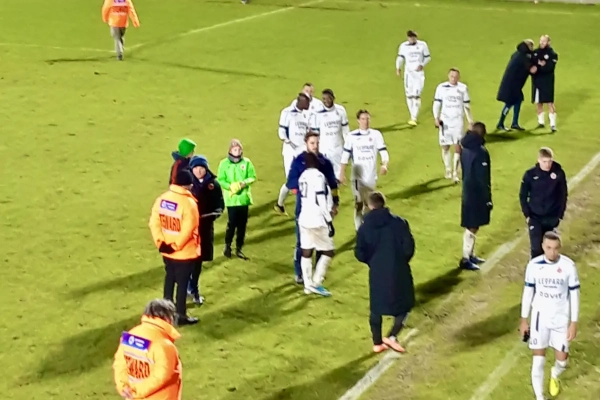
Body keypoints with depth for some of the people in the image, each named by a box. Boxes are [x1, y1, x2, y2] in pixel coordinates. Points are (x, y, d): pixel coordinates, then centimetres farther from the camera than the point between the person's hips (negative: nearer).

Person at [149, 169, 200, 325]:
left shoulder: (162, 198, -3)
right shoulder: (188, 203, -23)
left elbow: (154, 222, -2)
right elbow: (187, 231, -25)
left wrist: (160, 242, -2)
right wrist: (176, 246, -14)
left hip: (166, 250, 6)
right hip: (185, 253, -6)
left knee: (170, 278, 23)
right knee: (182, 283, 6)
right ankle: (181, 315, 16)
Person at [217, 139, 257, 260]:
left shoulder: (247, 162, -2)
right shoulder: (224, 163, -5)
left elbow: (253, 177, 2)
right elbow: (220, 180, -4)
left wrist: (244, 183, -17)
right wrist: (230, 186, -20)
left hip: (244, 198, 2)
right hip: (231, 199, -2)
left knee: (242, 224, 8)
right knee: (232, 223, -5)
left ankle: (239, 248, 20)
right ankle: (227, 246, 17)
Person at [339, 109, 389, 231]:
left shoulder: (376, 134, -3)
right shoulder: (352, 136, -6)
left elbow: (383, 151, -6)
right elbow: (346, 155, 0)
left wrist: (384, 165, -25)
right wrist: (342, 173, -2)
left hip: (371, 175, 2)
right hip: (357, 175, -2)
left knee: (369, 202, 18)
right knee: (359, 203, -5)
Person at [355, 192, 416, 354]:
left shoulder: (365, 228, -3)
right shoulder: (399, 222, -8)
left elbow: (360, 254, -3)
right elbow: (409, 248, -9)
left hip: (377, 273, 2)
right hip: (398, 272, -2)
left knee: (376, 308, 18)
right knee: (404, 305, 15)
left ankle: (377, 343, 25)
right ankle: (392, 337, 3)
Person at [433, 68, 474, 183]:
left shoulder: (463, 88, 0)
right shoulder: (441, 87, -2)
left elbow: (467, 106, 7)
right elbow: (437, 103, 1)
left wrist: (470, 121, 6)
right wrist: (436, 118, -11)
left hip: (458, 121, 0)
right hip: (445, 120, 0)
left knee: (457, 146, -6)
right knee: (445, 146, 6)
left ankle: (455, 173, -3)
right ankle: (448, 170, 23)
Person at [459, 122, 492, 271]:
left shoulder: (465, 147, 5)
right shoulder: (480, 151, -22)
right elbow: (483, 178, -21)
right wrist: (488, 198, -15)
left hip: (468, 190, 9)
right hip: (476, 193, -9)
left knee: (472, 226, 18)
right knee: (472, 227, -2)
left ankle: (470, 254, 28)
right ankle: (465, 259, 3)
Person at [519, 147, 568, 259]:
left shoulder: (559, 173, -8)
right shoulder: (530, 174, -10)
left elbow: (563, 195, 2)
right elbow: (523, 196, 1)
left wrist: (560, 215, 1)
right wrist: (527, 215, -4)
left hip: (552, 218, 1)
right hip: (535, 217, -1)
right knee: (536, 246, -8)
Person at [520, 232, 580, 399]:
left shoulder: (568, 266, -14)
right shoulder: (534, 265, -10)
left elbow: (574, 295, -6)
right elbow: (528, 292, 2)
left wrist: (574, 323, -7)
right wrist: (524, 320, 4)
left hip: (561, 318, 0)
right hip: (540, 316, 0)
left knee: (562, 360, 7)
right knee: (538, 359, -2)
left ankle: (554, 376, 43)